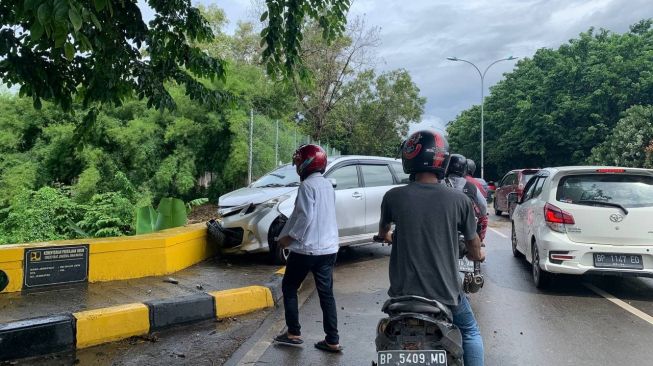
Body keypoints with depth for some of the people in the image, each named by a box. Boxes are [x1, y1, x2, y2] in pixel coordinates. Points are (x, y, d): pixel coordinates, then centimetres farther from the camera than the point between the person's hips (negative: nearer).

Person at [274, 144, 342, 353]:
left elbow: (305, 216, -22)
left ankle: (294, 333, 15)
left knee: (289, 288, 11)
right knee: (326, 293, 9)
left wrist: (290, 236, -10)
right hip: (329, 248, 7)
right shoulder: (327, 184, 12)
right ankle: (332, 340, 10)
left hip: (307, 248, -7)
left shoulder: (307, 185, -14)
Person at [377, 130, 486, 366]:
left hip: (403, 291, 1)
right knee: (470, 332, 26)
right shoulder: (458, 199, -10)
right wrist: (478, 255, 29)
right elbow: (473, 245, 5)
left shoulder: (394, 197, -9)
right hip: (445, 291, -1)